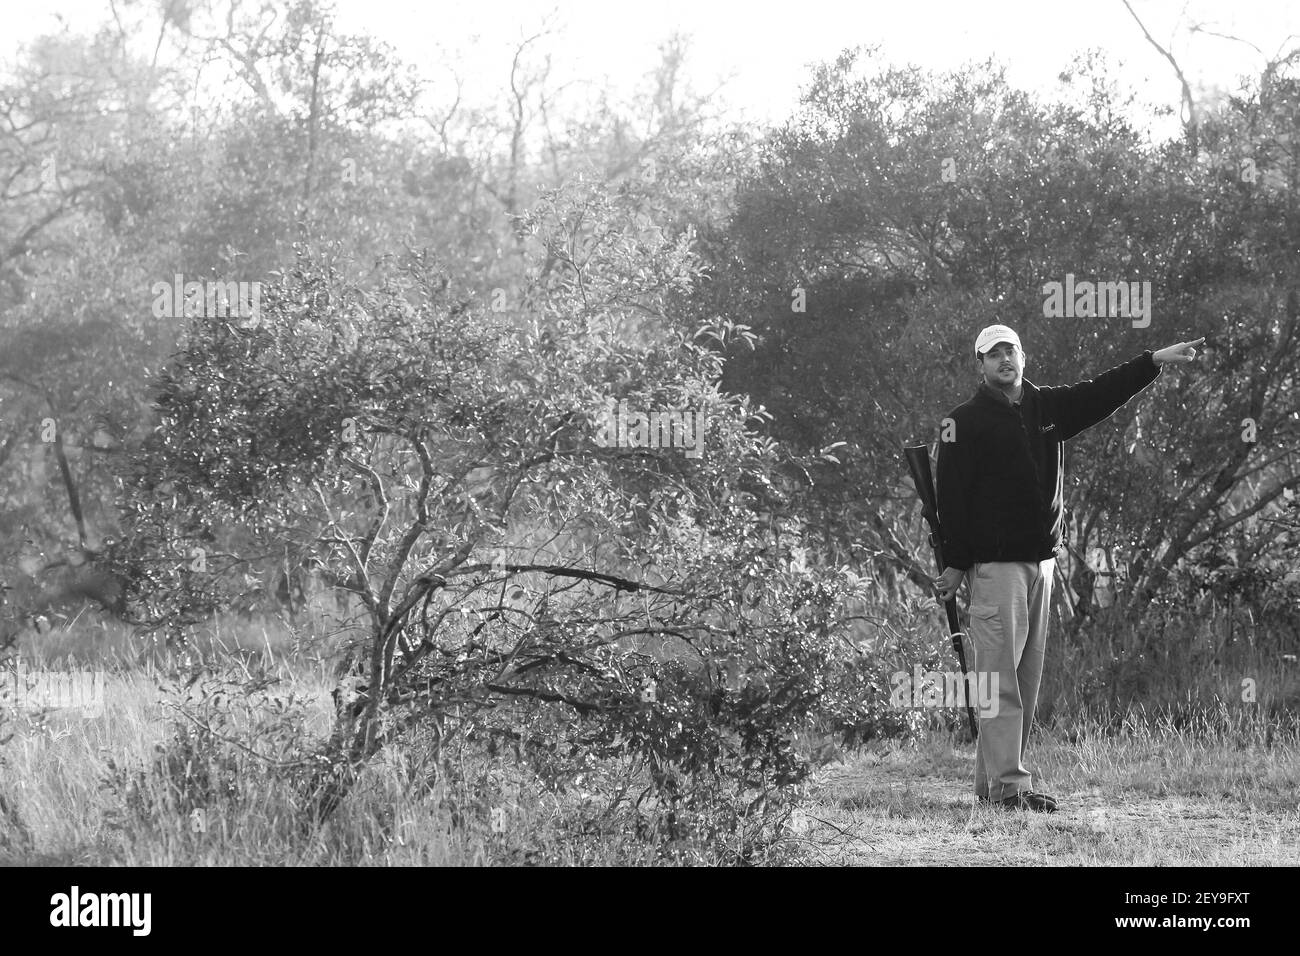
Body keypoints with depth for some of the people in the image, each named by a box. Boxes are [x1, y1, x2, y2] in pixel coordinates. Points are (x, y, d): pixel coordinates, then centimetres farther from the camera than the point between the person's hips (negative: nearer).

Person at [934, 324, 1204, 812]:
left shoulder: (1049, 407, 13)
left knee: (1026, 677, 7)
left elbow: (1103, 392, 19)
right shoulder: (966, 421, -3)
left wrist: (1155, 361, 12)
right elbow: (951, 495, -6)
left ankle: (991, 779, 13)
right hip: (994, 564, -7)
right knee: (1000, 676, -10)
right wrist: (954, 564, -10)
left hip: (1041, 559, 7)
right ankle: (1007, 782, -12)